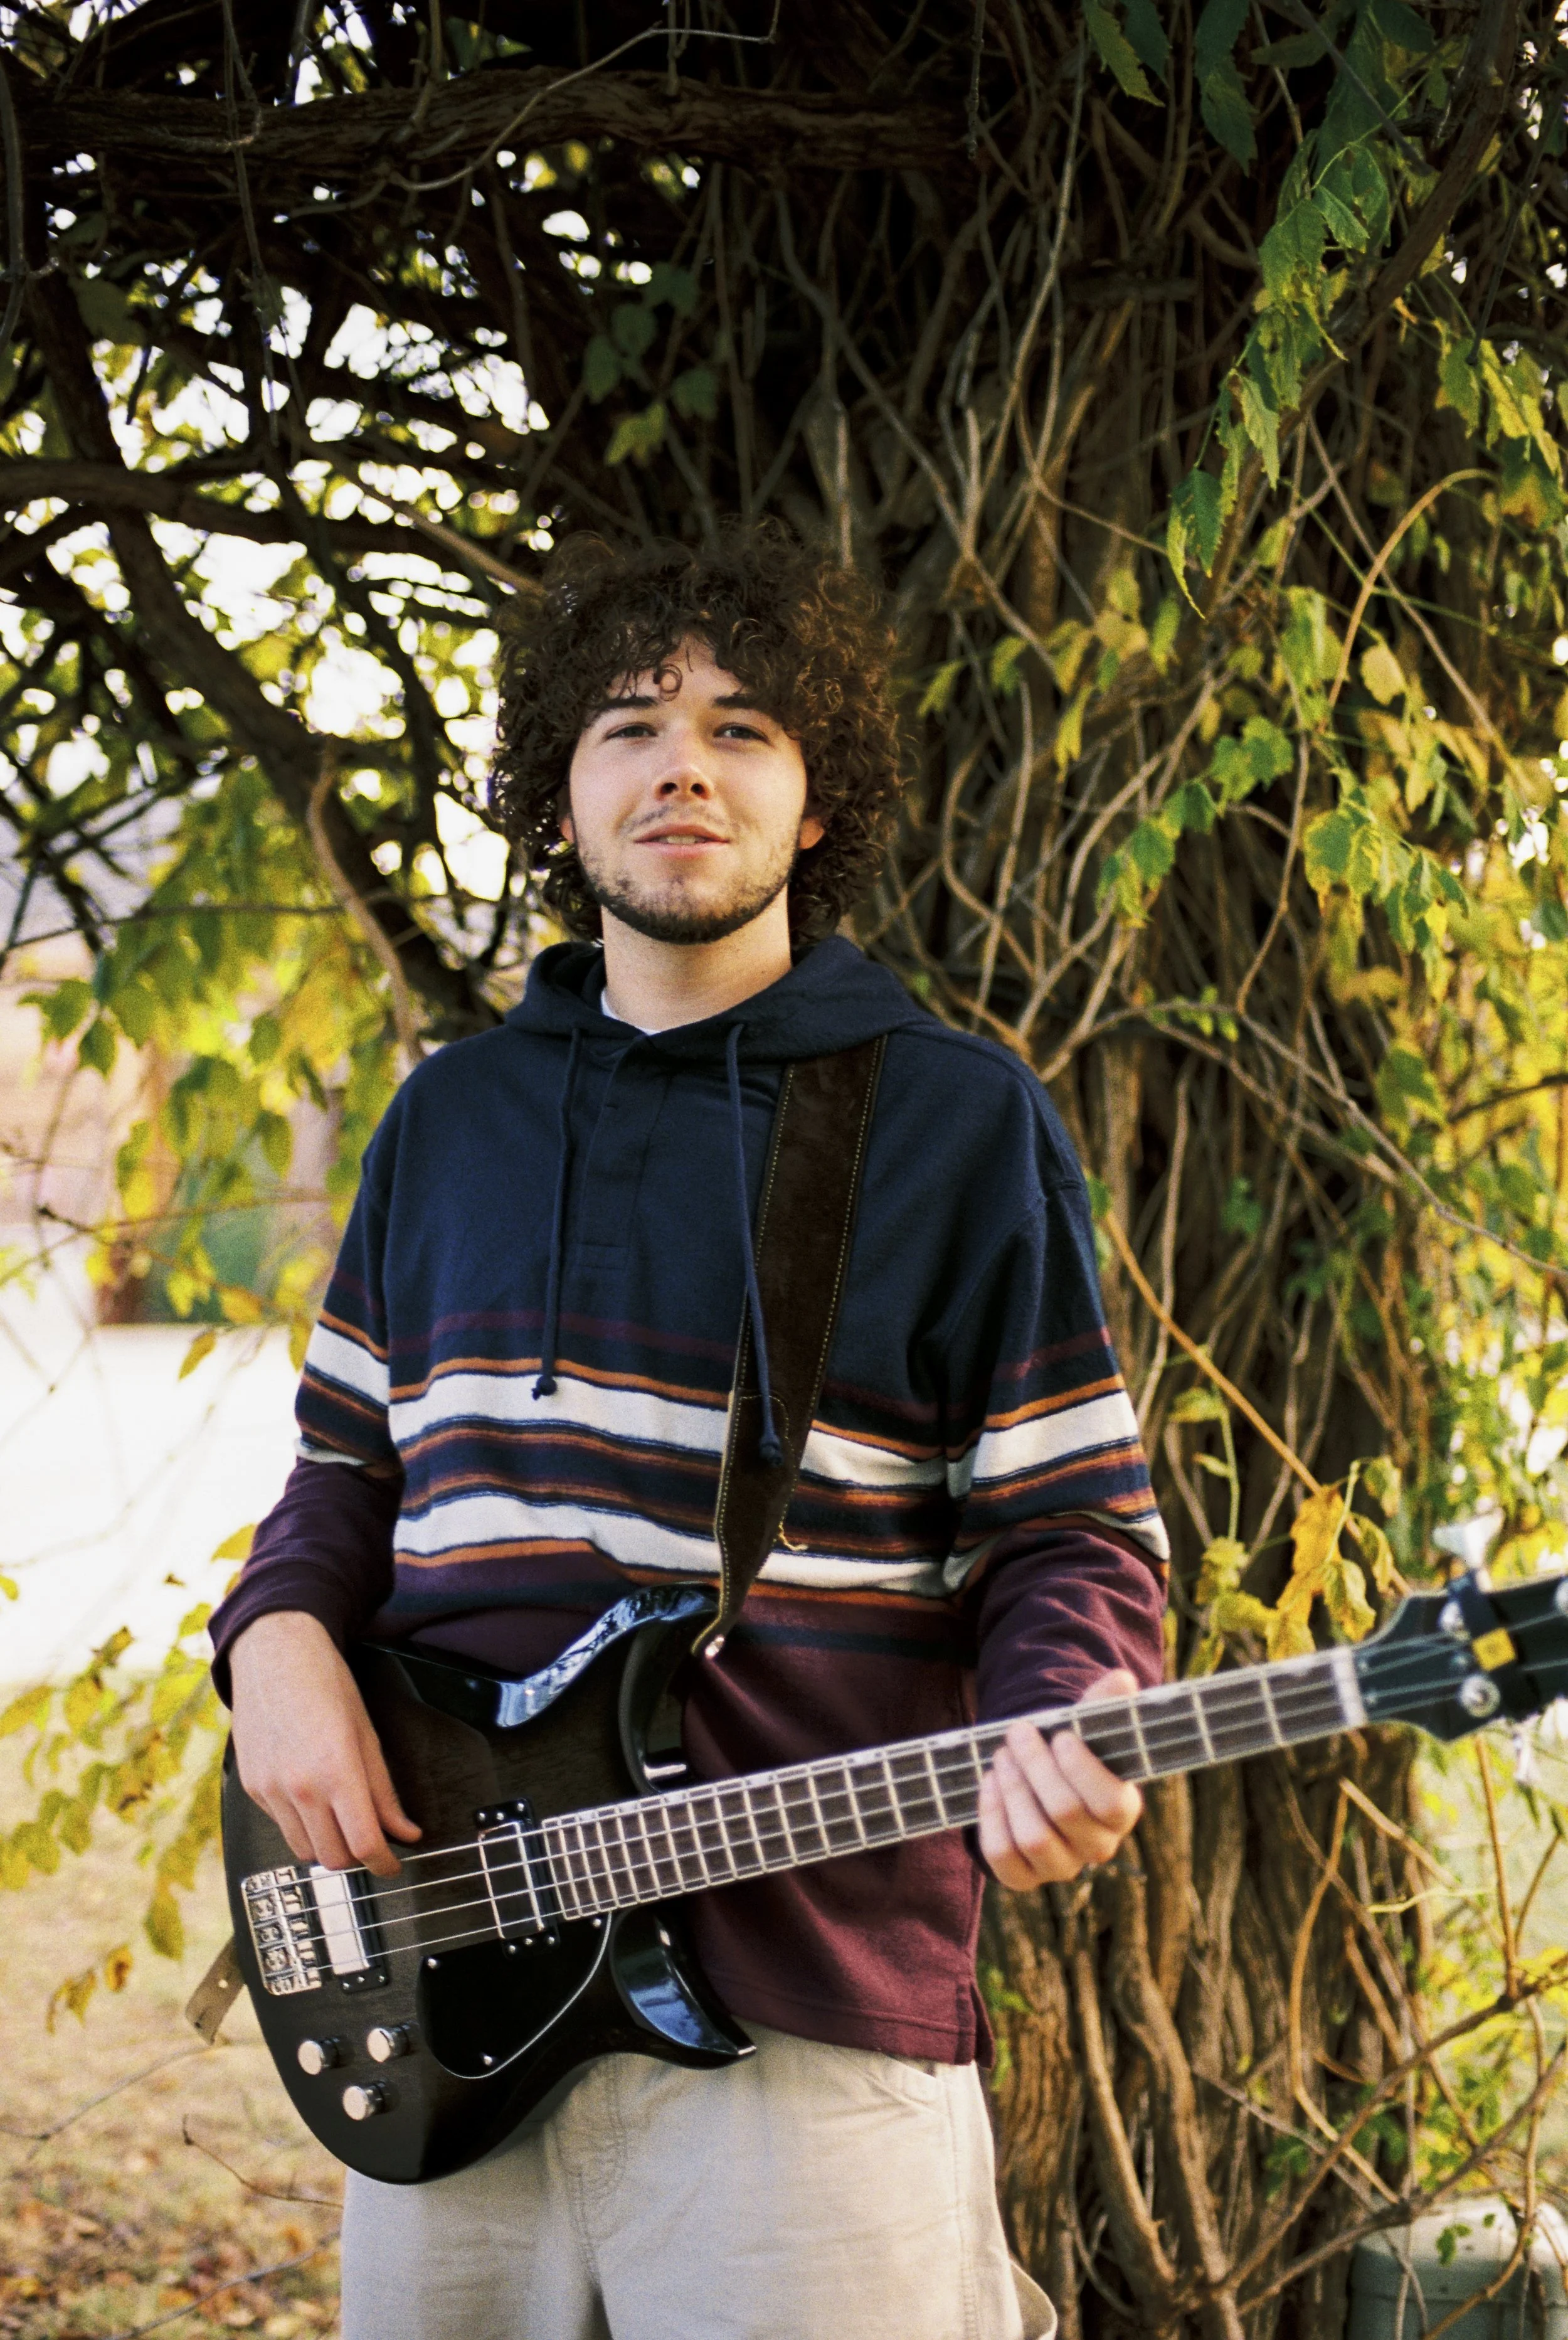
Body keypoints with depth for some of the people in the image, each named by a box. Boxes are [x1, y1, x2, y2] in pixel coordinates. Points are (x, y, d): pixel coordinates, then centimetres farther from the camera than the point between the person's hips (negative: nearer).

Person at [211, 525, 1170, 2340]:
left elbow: (1082, 1532, 0)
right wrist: (279, 1641, 0)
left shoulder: (962, 1121, 1)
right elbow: (347, 1470, 20)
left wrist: (1054, 1737, -20)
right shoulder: (448, 1117, 14)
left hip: (799, 1998, -4)